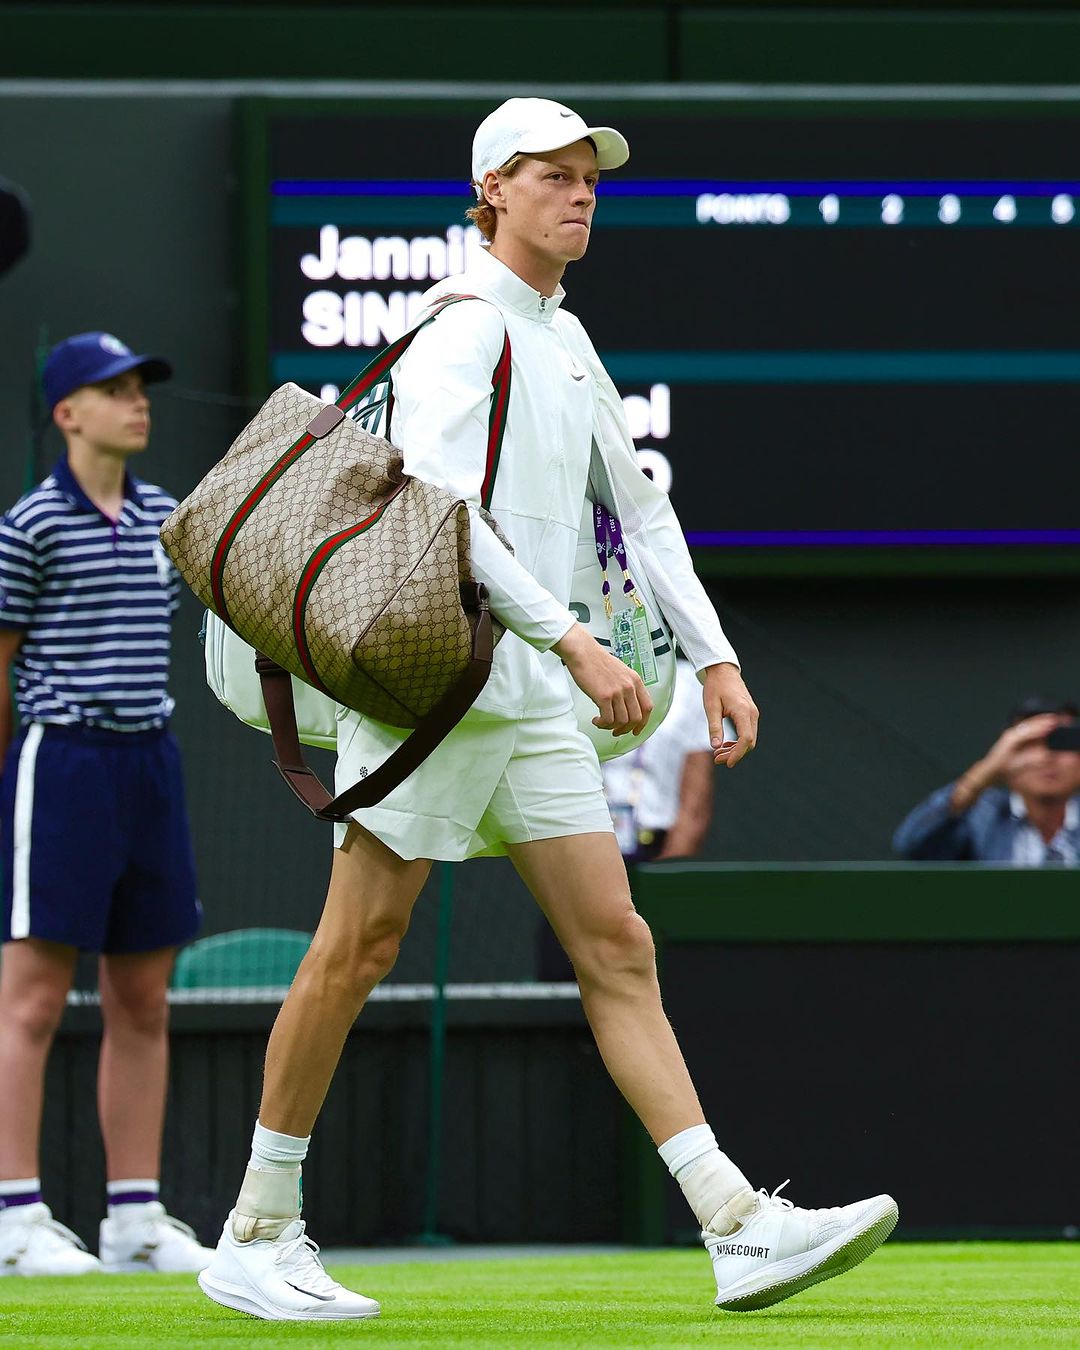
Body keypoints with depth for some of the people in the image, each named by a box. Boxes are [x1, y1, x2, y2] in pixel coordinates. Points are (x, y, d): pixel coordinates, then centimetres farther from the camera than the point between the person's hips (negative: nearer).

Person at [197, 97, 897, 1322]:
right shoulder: (461, 327, -10)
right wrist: (575, 642, -27)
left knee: (617, 946, 0)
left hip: (531, 696, 9)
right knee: (357, 950, -5)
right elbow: (441, 511, -23)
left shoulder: (566, 343, 18)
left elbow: (641, 511, 25)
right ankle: (255, 1237, 4)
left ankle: (738, 1228, -7)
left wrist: (716, 660, 17)